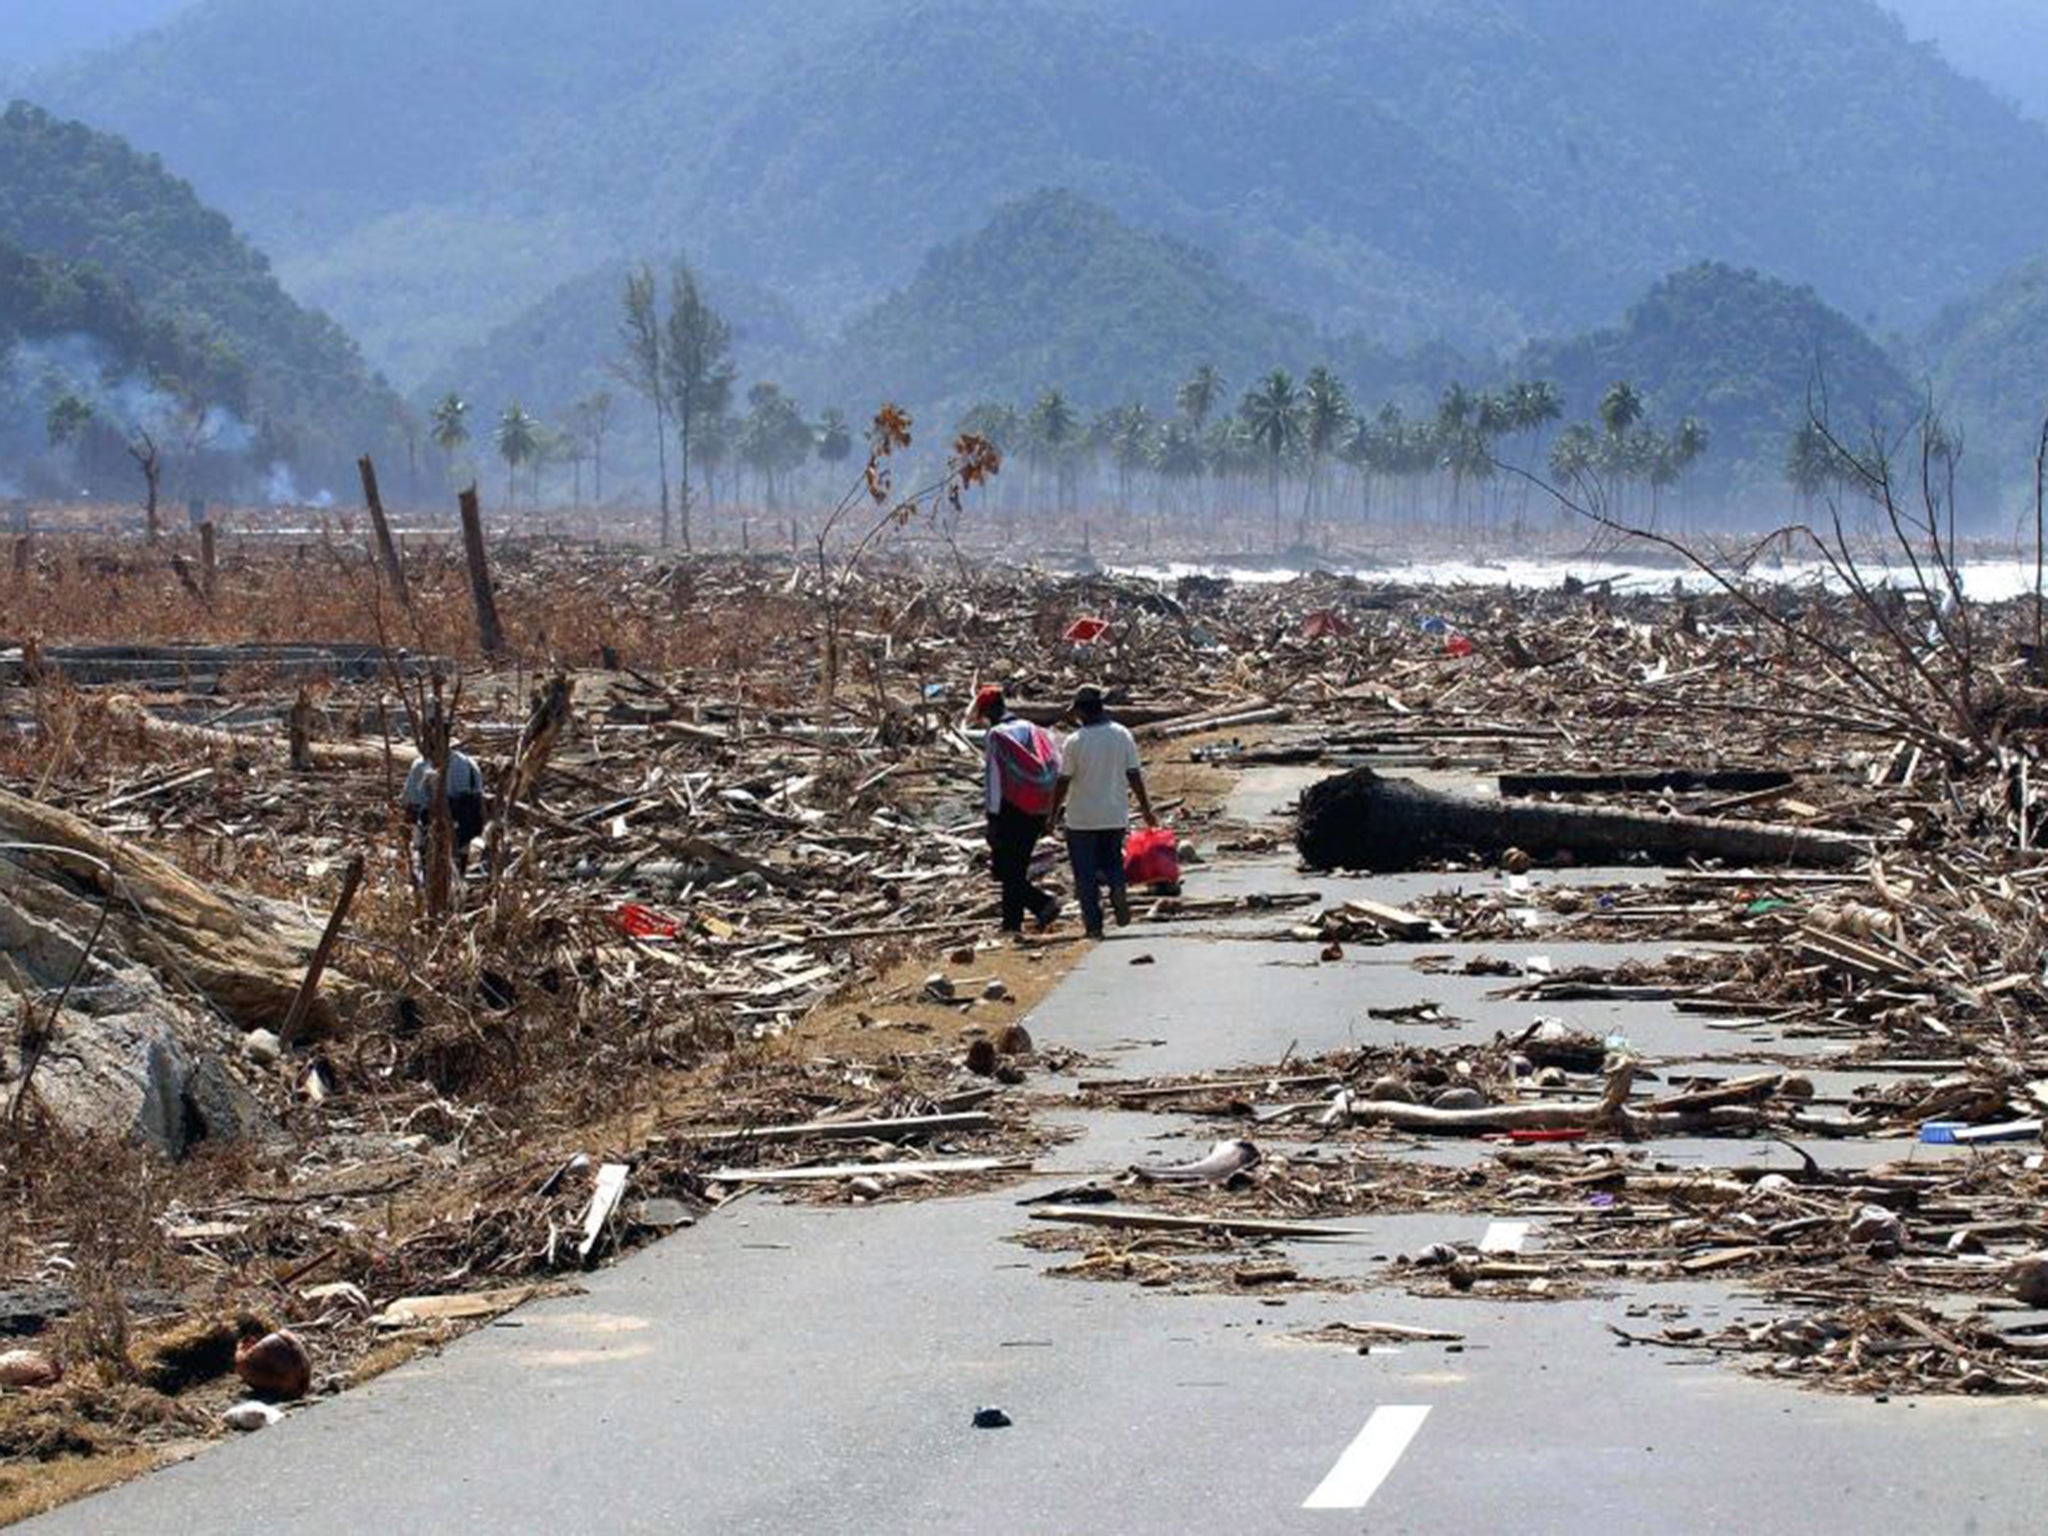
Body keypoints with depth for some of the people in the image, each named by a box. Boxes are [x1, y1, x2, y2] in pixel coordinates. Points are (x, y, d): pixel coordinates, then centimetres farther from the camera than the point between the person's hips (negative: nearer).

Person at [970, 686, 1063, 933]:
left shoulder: (997, 735, -9)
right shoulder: (1032, 731, 12)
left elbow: (994, 777, -12)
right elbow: (1051, 771, 13)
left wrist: (993, 817, -10)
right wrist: (1048, 815, 16)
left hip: (1011, 810, -7)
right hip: (1037, 810, 7)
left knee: (1004, 869, -1)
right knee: (1017, 868, 15)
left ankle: (1043, 902, -18)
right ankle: (1013, 922, 14)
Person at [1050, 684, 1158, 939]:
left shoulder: (1075, 742, -12)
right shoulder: (1122, 736, -3)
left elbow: (1063, 782, -8)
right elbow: (1134, 776, 0)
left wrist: (1054, 813, 5)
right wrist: (1146, 810, 9)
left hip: (1082, 819, -3)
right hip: (1116, 817, 3)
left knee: (1086, 873, 6)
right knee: (1111, 859, 22)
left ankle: (1093, 924, 2)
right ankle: (1118, 888, -9)